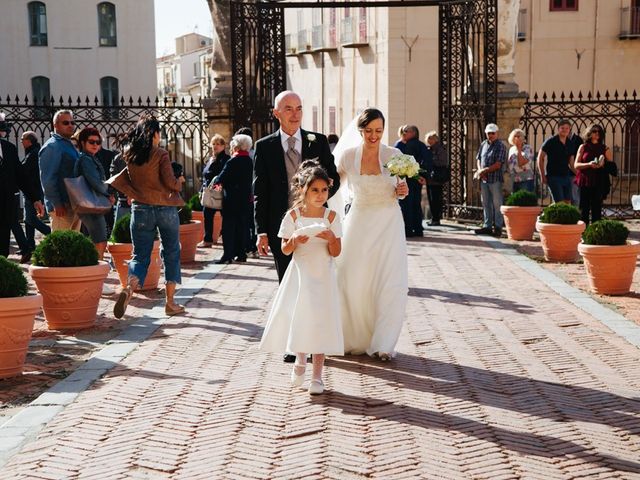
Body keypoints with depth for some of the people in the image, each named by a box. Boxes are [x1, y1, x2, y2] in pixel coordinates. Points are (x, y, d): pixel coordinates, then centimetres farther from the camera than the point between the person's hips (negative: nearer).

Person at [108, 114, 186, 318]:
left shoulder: (130, 155, 4)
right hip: (166, 208, -3)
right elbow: (170, 183, -12)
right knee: (171, 253, 11)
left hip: (141, 209, 3)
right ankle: (170, 302, 13)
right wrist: (180, 181, 8)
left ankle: (128, 288, -22)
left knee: (140, 255, 6)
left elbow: (118, 181, 10)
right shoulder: (161, 154, -11)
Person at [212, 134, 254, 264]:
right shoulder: (249, 161, 6)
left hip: (232, 200, -7)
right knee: (242, 226, 11)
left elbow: (221, 178, -17)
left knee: (229, 227, -2)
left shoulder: (232, 162, -15)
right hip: (246, 199, 7)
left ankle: (228, 255, -3)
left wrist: (215, 181, 6)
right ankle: (241, 254, 14)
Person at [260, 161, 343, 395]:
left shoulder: (331, 216, -2)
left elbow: (336, 253, -2)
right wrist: (294, 240, -19)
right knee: (298, 317, 0)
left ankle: (317, 375, 8)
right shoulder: (293, 216, -3)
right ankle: (300, 360, 30)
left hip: (323, 276, 0)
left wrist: (331, 239, -22)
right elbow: (285, 250, 1)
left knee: (321, 321, -2)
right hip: (300, 274, 0)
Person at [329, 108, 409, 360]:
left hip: (389, 223, -1)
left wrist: (401, 191, -13)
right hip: (359, 222, 1)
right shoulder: (348, 155, -4)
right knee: (353, 282, 4)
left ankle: (382, 343, 5)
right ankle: (355, 339, 23)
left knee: (390, 283, -7)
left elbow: (399, 190, 9)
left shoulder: (394, 155, -4)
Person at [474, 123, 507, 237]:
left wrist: (484, 170, -11)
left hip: (495, 179, -6)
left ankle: (498, 227, 1)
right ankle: (487, 226, 17)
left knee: (497, 204, -2)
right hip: (484, 179, 6)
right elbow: (479, 159, 16)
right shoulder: (483, 145, 13)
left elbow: (498, 165, -12)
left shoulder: (500, 146, -6)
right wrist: (480, 171, -2)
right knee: (486, 203, 10)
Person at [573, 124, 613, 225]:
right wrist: (589, 164, -14)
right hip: (585, 181, 0)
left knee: (596, 208, -2)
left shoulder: (605, 149, 10)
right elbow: (576, 165, 3)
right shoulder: (583, 147, 9)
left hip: (599, 183, 0)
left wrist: (602, 165, -11)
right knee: (584, 207, -2)